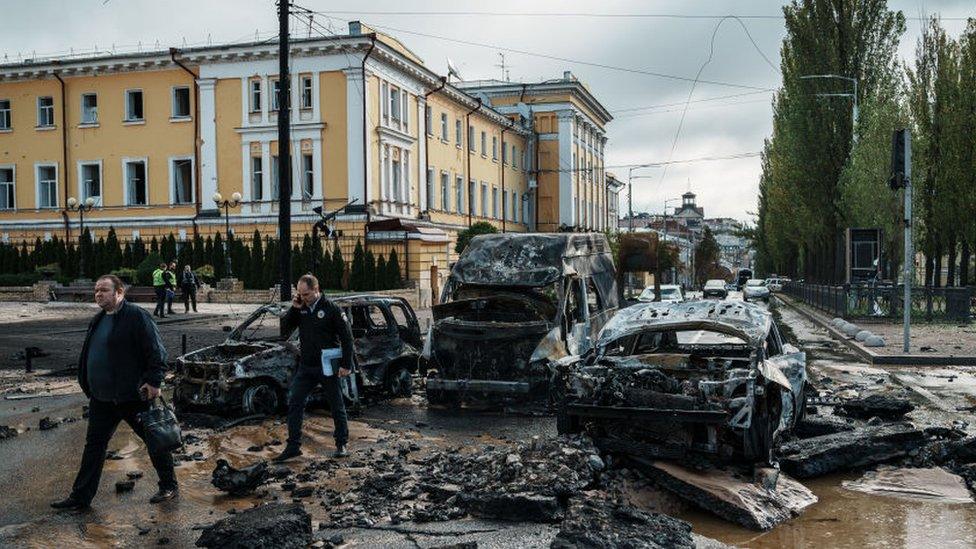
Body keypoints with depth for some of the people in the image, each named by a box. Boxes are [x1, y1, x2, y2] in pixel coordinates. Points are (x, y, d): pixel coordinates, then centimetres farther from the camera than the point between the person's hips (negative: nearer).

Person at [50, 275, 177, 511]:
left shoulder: (136, 316, -14)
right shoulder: (99, 320, 13)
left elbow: (156, 351, -17)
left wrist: (154, 381, -20)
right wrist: (89, 386, 20)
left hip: (132, 396, -8)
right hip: (101, 398, 8)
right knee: (94, 444, 11)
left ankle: (169, 485, 21)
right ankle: (81, 497, 19)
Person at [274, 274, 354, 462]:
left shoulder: (330, 308, -10)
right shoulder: (300, 309, 5)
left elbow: (346, 337, -9)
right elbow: (285, 328, 3)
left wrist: (346, 364, -13)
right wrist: (294, 309, -10)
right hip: (306, 367, 5)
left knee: (337, 407, 6)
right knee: (294, 404, 1)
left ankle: (341, 445, 18)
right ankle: (293, 446, 9)